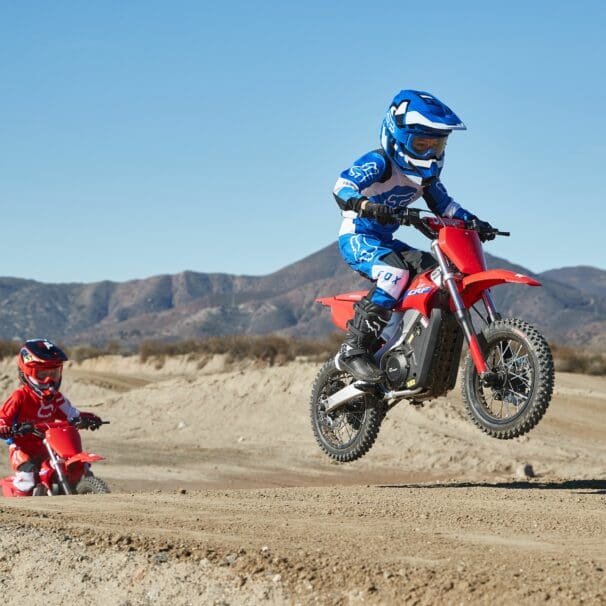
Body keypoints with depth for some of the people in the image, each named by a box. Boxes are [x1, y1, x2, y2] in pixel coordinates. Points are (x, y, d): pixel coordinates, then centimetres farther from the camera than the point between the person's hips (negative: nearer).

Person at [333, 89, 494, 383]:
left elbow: (443, 204, 21)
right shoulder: (378, 163, -16)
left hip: (384, 241, 9)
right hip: (356, 237, -9)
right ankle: (354, 350, -33)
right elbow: (342, 186, -30)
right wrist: (365, 205, -50)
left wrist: (473, 221, 7)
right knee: (396, 272, -34)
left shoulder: (425, 174, 10)